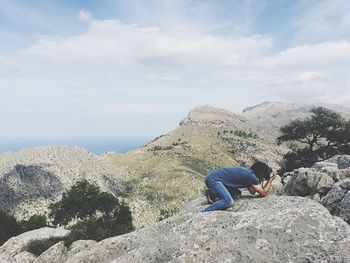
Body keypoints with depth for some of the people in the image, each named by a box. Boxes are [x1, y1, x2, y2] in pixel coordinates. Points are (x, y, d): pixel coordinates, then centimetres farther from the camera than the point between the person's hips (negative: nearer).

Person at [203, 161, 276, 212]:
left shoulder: (249, 172, 13)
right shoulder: (250, 175, -15)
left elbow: (252, 191, 15)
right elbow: (264, 193, -10)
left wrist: (260, 181, 10)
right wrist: (270, 180, 1)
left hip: (215, 178, 10)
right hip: (213, 179, -10)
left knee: (237, 193, 19)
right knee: (229, 201, -24)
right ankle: (204, 212, -20)